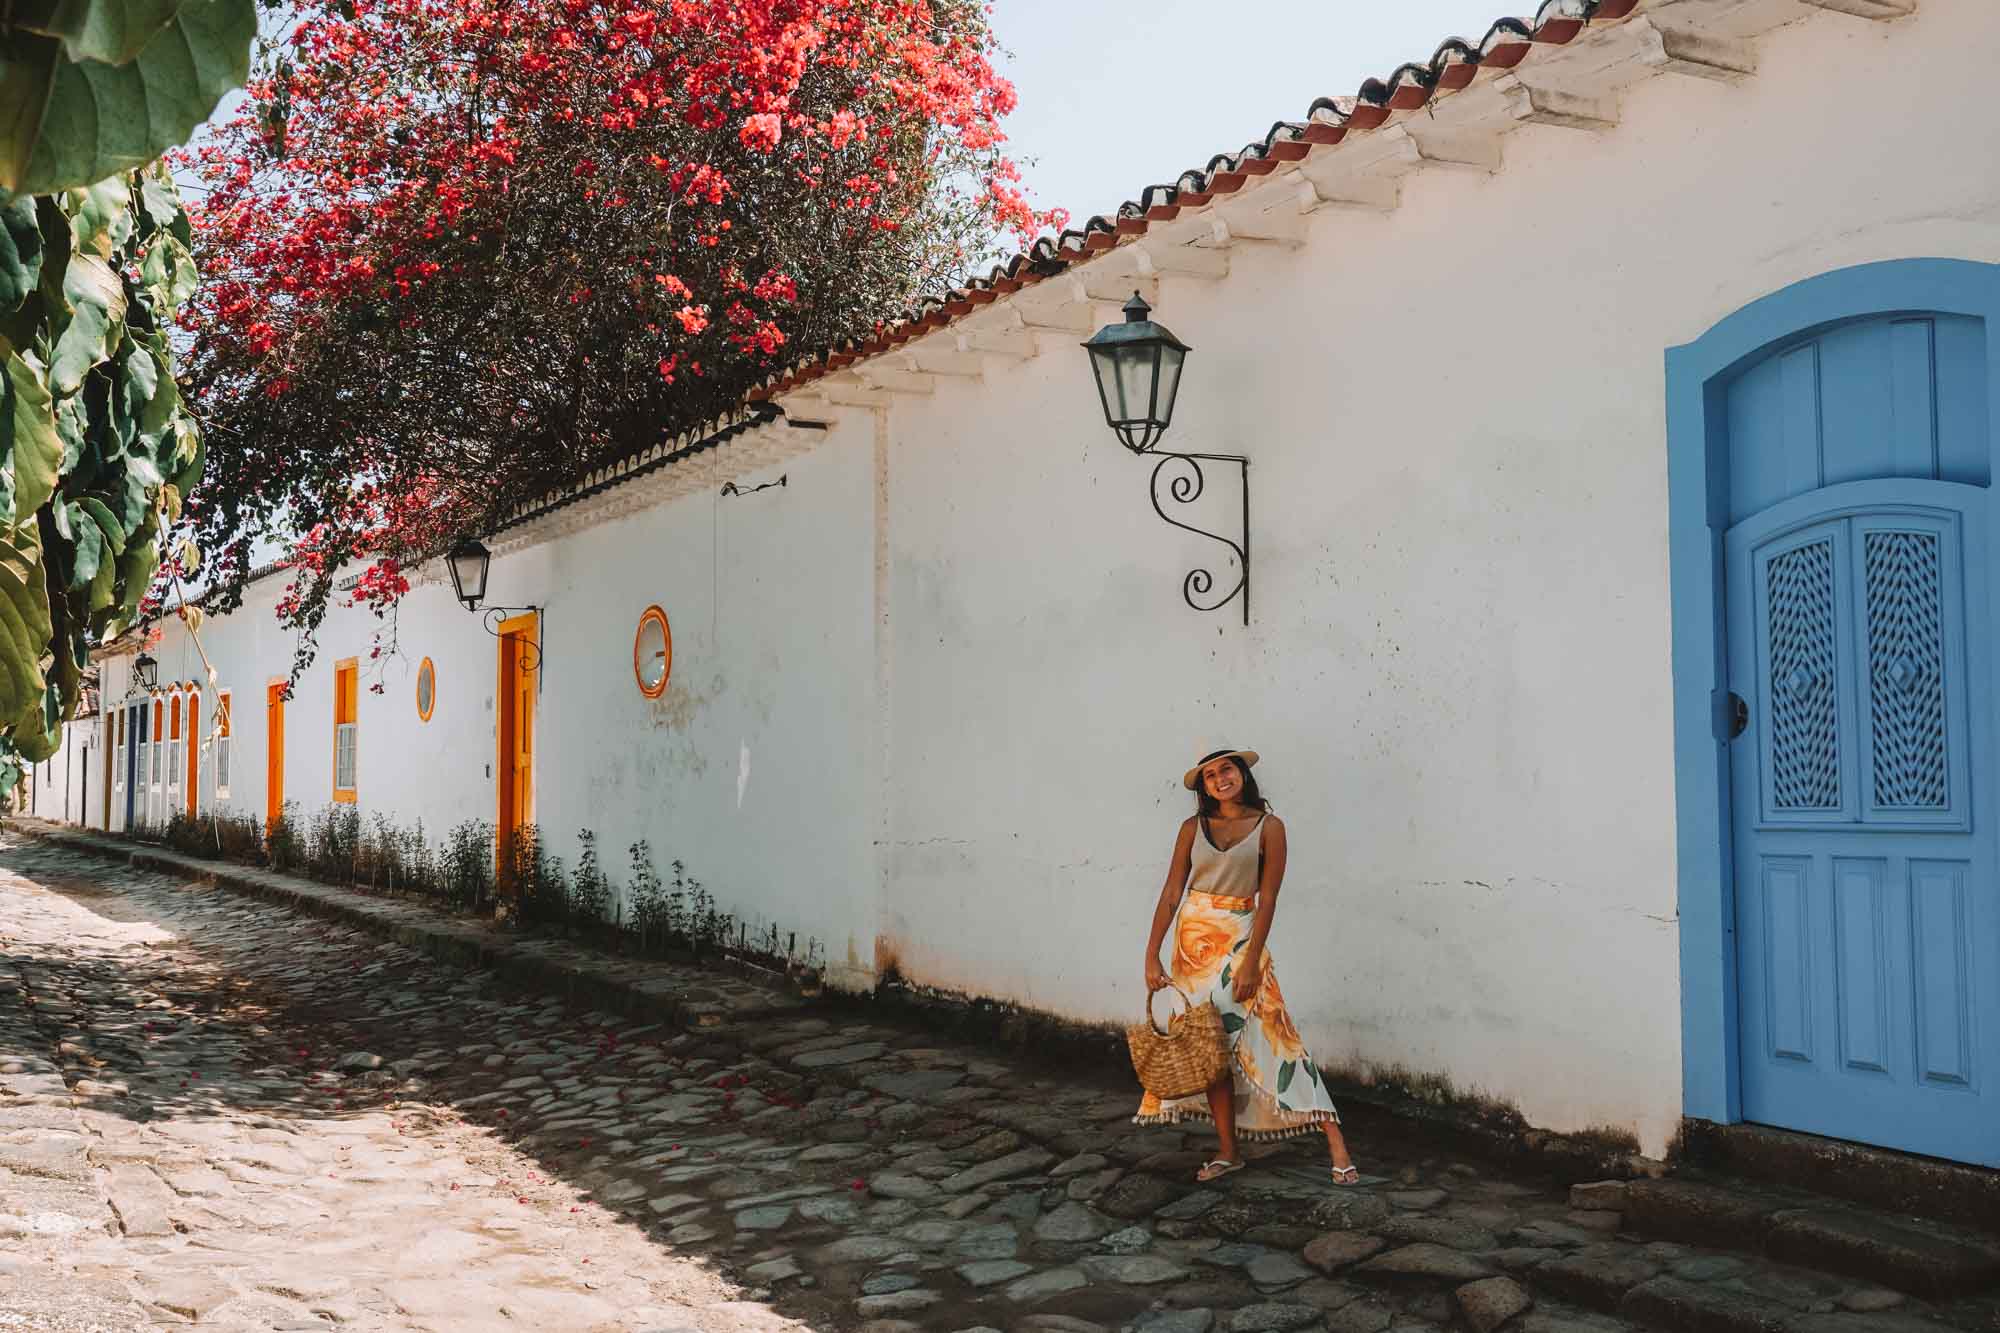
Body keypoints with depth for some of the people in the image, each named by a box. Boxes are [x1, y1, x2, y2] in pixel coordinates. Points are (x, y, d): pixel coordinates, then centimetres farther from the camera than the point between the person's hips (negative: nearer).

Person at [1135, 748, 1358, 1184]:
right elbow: (1171, 893, 4)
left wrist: (1251, 961, -13)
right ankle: (1228, 1152, 14)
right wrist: (1152, 955, -2)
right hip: (1193, 940, 3)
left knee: (1271, 1038, -10)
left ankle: (1335, 1144, -9)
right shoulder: (1193, 828, 4)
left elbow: (1267, 899, -7)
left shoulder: (1268, 827, -3)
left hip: (1240, 940, -3)